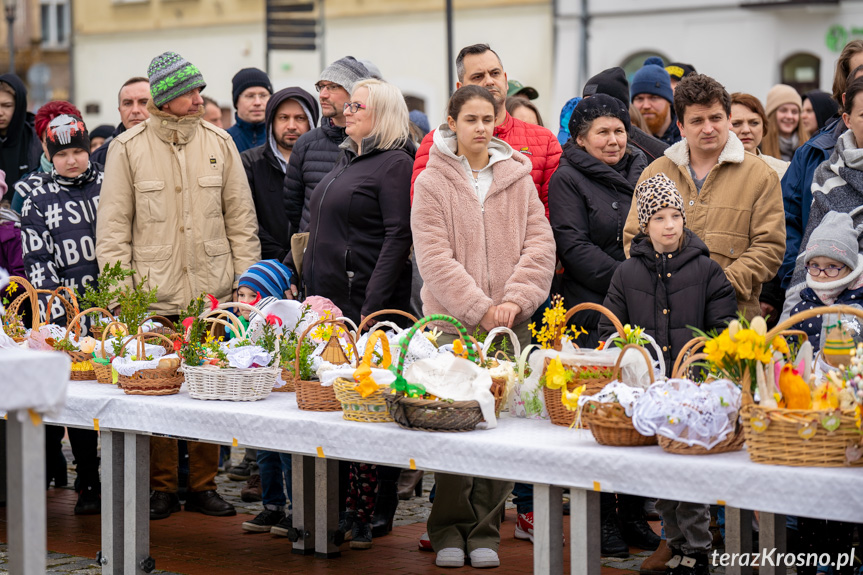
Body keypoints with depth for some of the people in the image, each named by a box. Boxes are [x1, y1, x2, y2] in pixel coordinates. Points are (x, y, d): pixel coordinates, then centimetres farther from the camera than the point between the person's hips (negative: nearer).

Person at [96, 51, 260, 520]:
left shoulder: (219, 143, 7)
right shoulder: (128, 148, 0)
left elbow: (241, 219, 11)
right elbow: (113, 227, 1)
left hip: (212, 293, 2)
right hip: (152, 296, -2)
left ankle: (203, 485, 17)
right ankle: (161, 487, 13)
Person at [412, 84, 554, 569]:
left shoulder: (518, 179, 10)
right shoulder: (432, 182, 1)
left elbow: (540, 245, 4)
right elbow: (435, 257, -7)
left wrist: (514, 299, -10)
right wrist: (478, 307, -15)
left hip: (510, 320, 2)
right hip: (452, 320, -2)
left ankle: (485, 531, 11)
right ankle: (450, 531, 10)